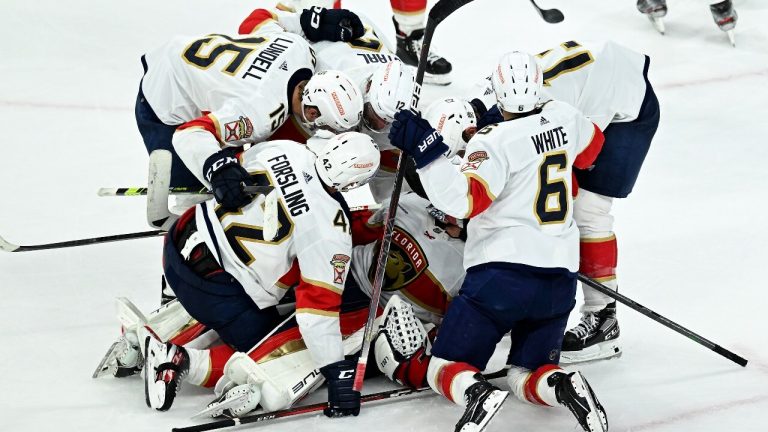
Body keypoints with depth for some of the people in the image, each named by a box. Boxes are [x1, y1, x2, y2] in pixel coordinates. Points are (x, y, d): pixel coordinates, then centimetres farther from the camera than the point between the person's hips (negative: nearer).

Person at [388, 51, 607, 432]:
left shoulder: (494, 141, -11)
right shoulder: (563, 118, 7)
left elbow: (463, 200, -21)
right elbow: (590, 149, 29)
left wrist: (425, 150, -19)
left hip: (501, 272, -5)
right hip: (559, 279, 5)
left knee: (446, 368, 4)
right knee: (527, 375, 17)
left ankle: (475, 393, -30)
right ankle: (562, 386, -17)